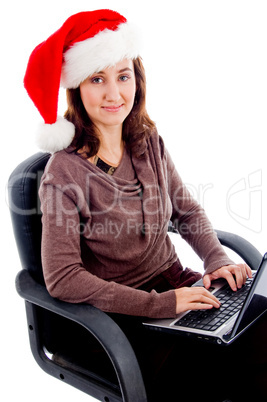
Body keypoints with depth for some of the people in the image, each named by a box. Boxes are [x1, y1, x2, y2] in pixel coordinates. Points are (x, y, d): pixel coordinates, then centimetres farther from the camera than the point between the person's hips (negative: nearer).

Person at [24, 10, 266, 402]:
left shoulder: (150, 144, 1)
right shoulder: (65, 172, -17)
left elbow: (188, 211, 11)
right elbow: (61, 278, -20)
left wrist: (217, 259, -7)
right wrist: (158, 304, -23)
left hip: (175, 282, 5)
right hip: (119, 314, -5)